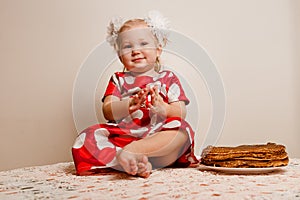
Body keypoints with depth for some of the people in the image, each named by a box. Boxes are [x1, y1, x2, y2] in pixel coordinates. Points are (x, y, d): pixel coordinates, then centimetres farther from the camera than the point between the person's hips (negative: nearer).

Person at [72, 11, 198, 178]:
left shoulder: (168, 78, 16)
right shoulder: (118, 80, 18)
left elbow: (182, 113, 4)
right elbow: (108, 112, 2)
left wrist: (163, 108, -20)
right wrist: (128, 106, -20)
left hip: (159, 136, 0)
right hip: (122, 136, 1)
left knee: (182, 130, -30)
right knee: (87, 138, -23)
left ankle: (130, 151, -40)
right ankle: (135, 165, -38)